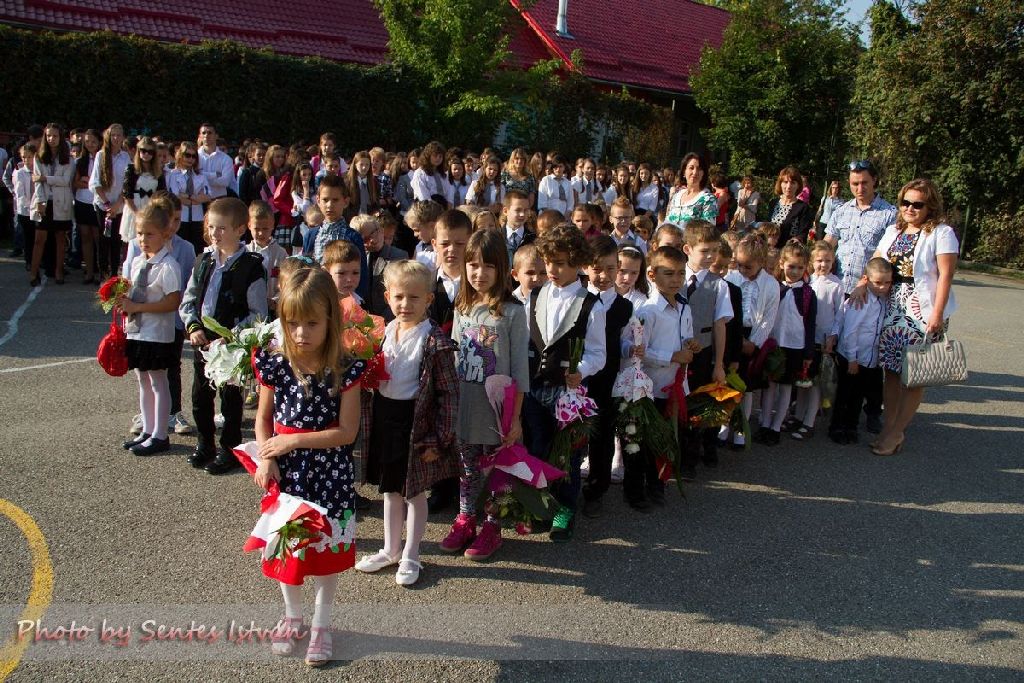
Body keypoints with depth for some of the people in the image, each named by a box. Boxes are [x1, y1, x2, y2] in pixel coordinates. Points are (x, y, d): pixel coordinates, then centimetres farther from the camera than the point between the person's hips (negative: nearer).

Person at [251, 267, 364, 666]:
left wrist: (293, 441, -18)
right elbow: (263, 418, 2)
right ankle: (292, 618, 39)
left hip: (329, 473, -2)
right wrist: (266, 460, -12)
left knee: (326, 548, 11)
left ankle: (321, 624, 32)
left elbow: (346, 431, -15)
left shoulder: (345, 370, -14)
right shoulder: (274, 364, -7)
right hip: (286, 472, 2)